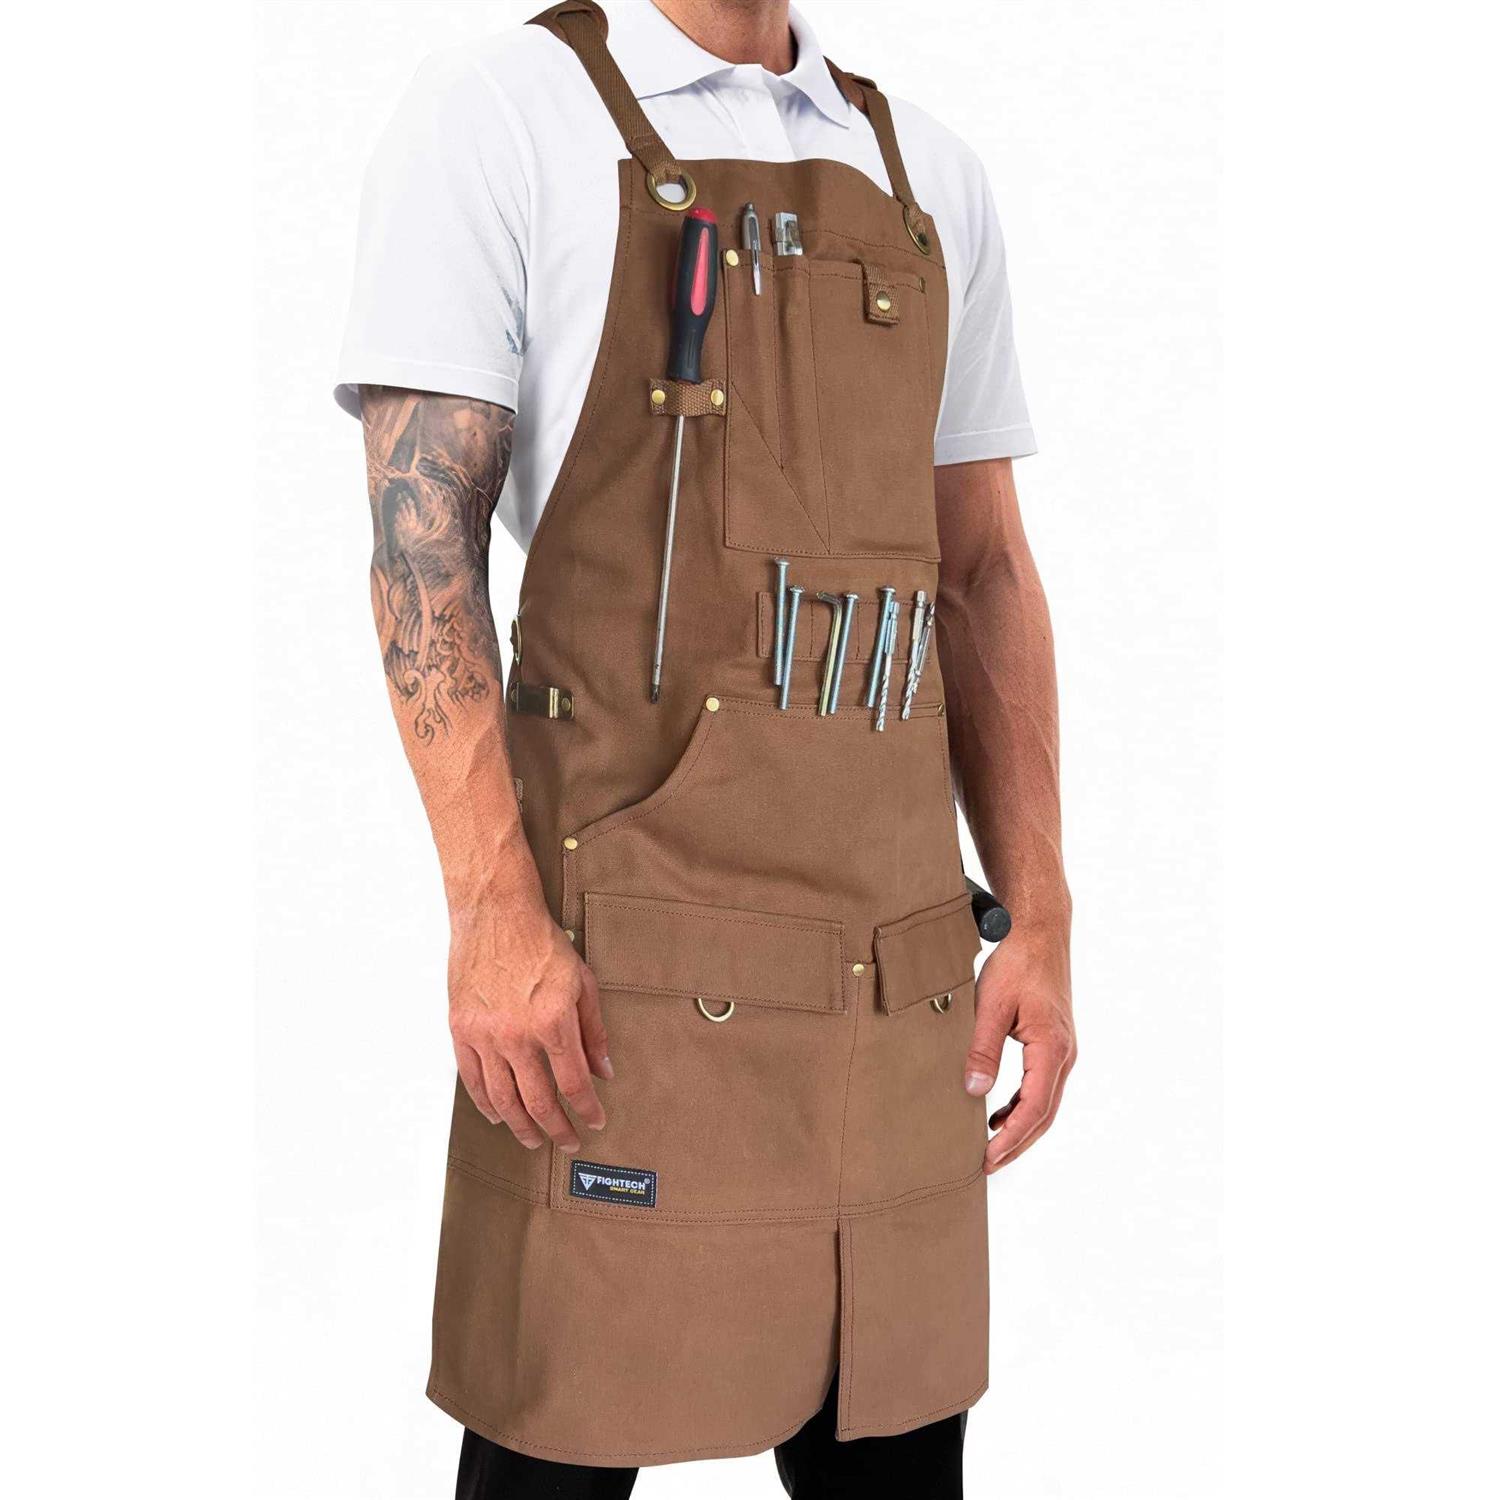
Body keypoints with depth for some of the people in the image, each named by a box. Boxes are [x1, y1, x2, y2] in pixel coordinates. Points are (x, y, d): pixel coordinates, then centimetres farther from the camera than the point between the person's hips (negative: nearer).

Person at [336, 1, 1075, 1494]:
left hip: (899, 965, 5)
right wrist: (492, 909, -16)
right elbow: (422, 531, -6)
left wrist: (1039, 922, 7)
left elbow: (984, 575, 14)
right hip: (623, 963, -4)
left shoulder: (930, 178, 16)